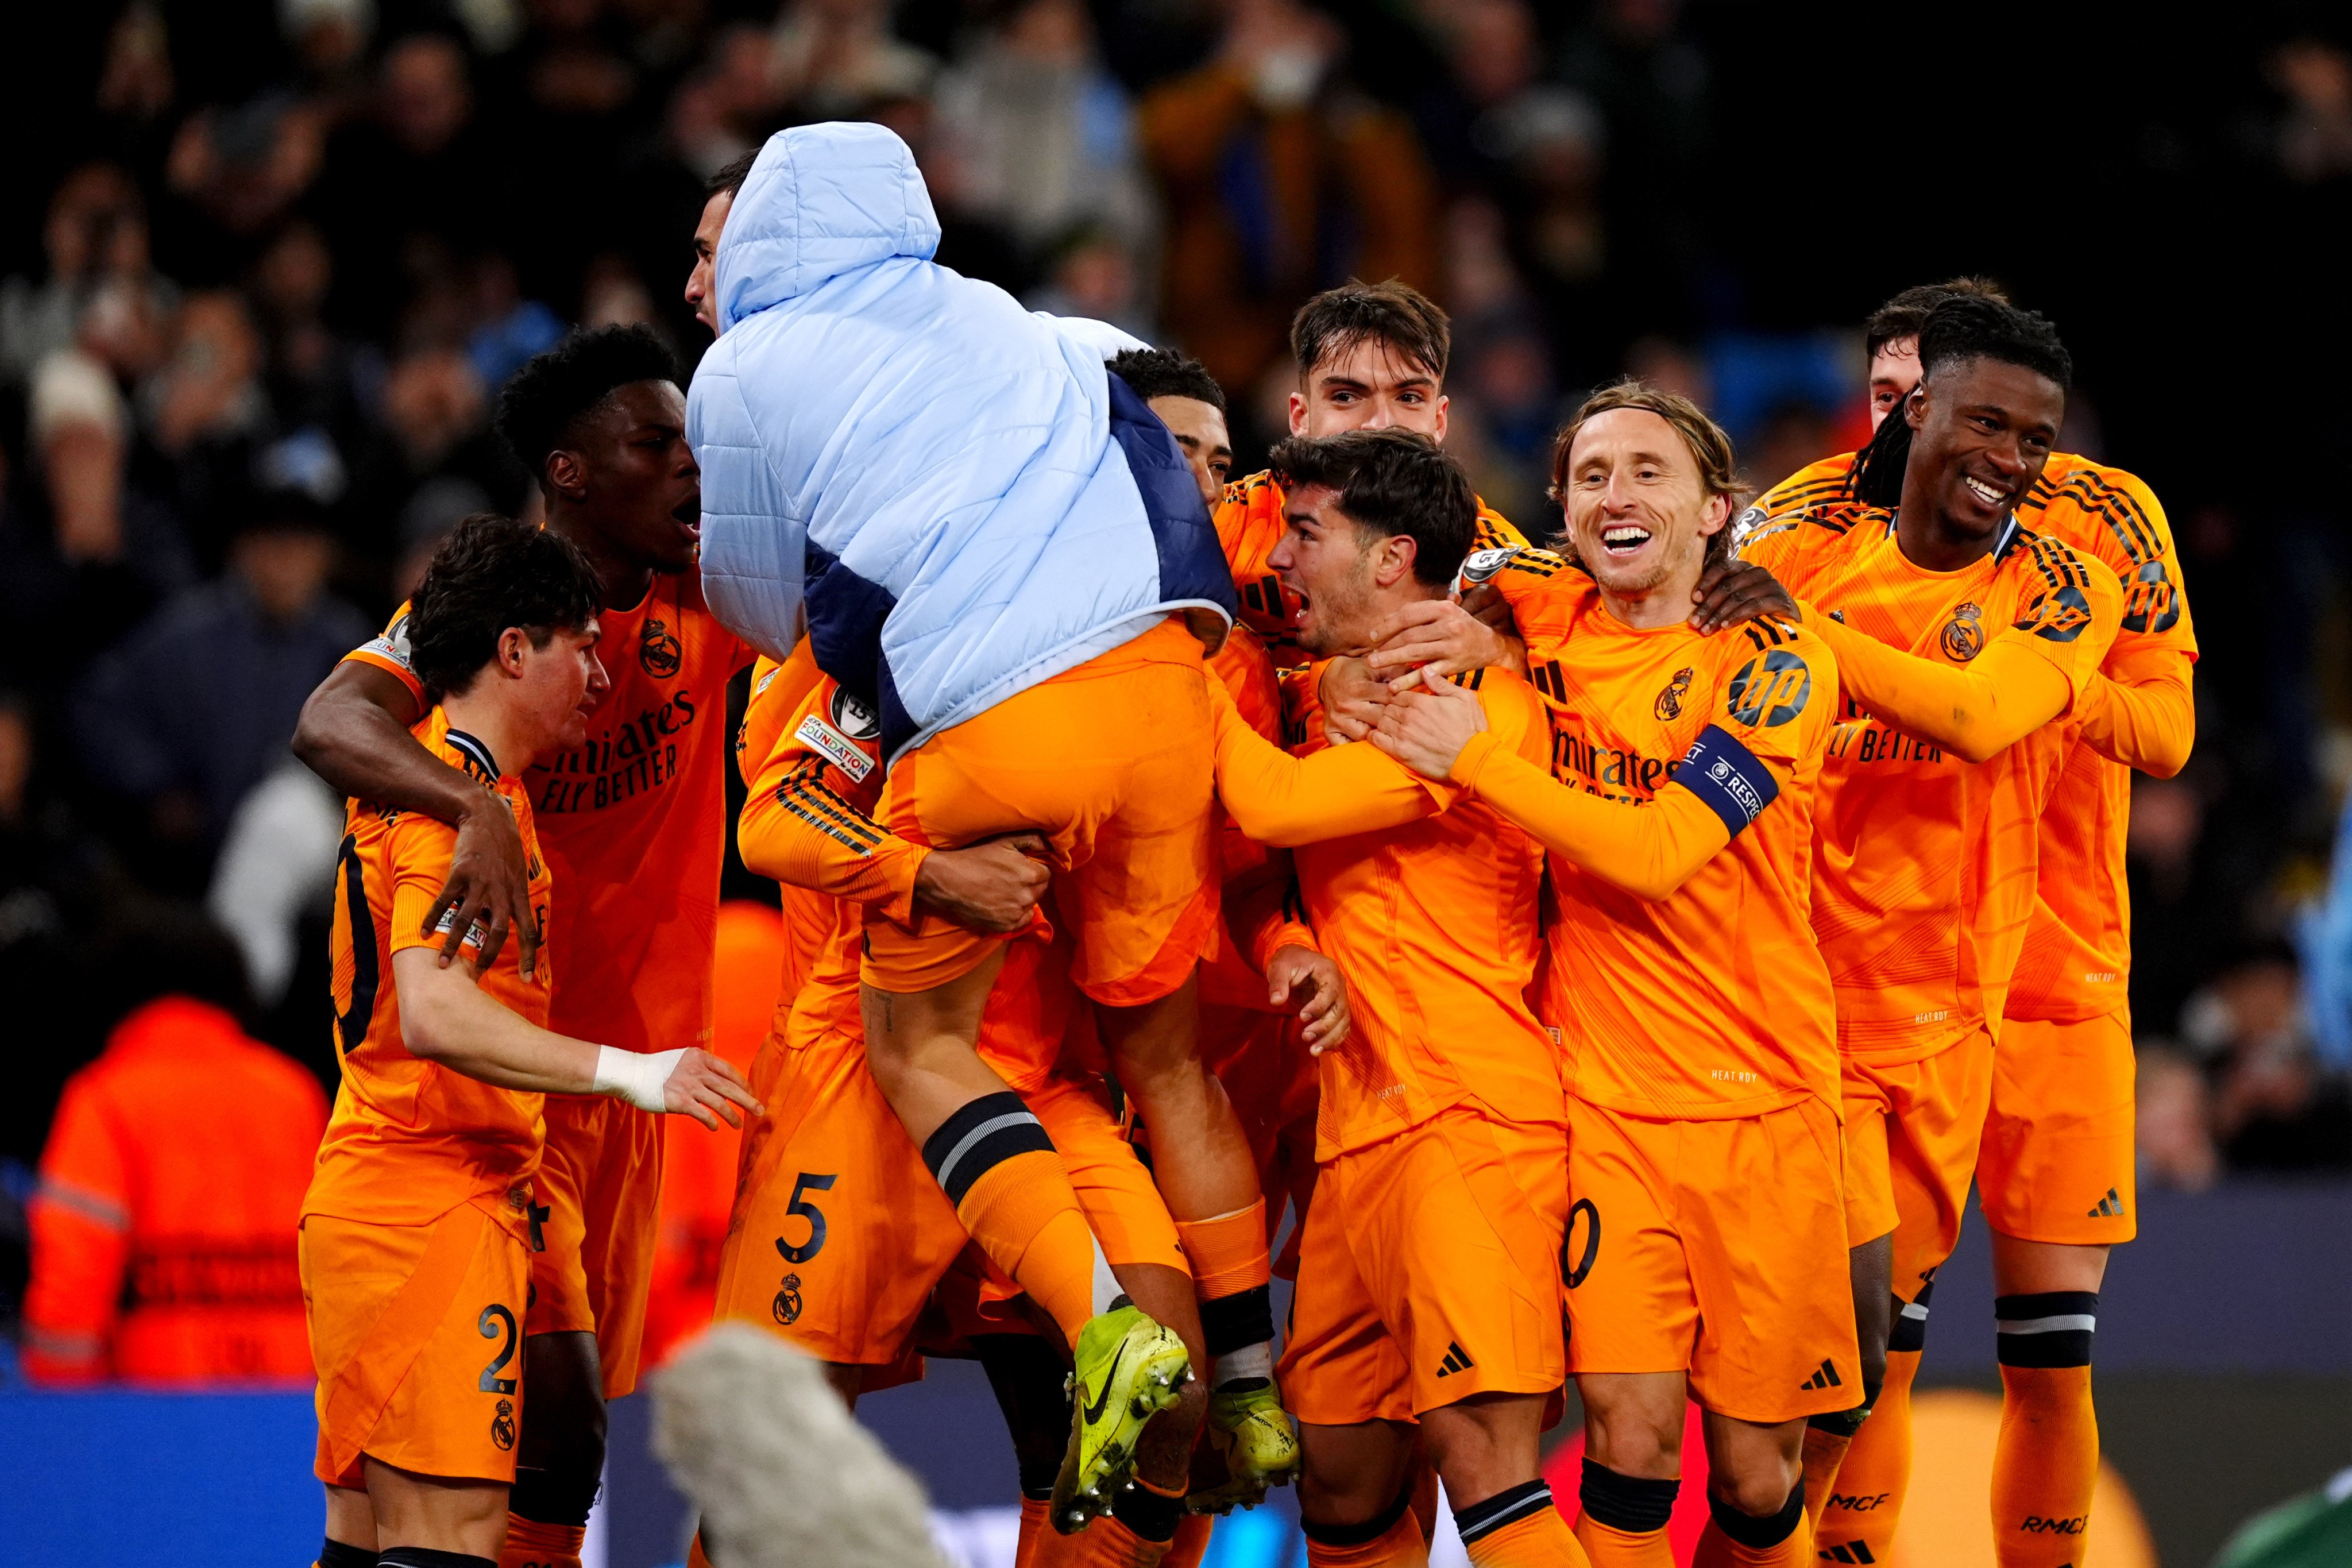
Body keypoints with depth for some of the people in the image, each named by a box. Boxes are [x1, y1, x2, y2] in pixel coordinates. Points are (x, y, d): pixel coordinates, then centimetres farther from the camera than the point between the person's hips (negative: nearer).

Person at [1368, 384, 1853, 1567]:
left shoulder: (1772, 661, -5)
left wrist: (1473, 758, -17)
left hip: (1763, 1102, -1)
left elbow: (1658, 852, -17)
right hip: (1604, 1099, 1)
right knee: (1630, 1442, -12)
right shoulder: (1538, 618, 5)